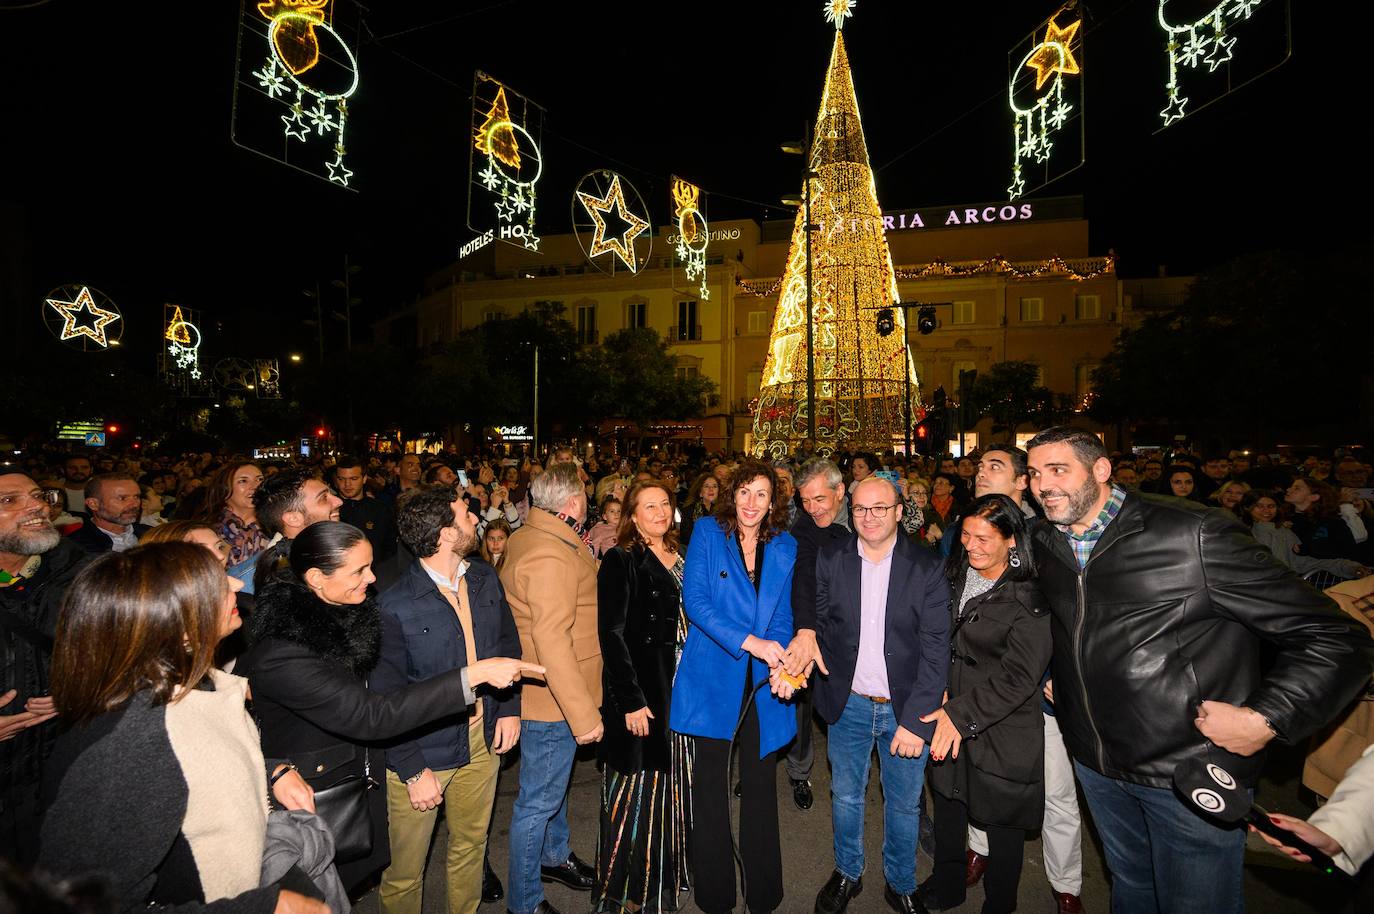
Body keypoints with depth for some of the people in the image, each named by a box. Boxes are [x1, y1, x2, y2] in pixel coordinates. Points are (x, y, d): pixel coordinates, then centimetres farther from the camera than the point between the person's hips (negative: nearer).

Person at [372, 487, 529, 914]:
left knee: (470, 845, 23)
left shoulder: (485, 580, -3)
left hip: (483, 741, 5)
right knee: (406, 868, 14)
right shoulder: (395, 605, -22)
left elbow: (508, 645, 8)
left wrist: (510, 708, -1)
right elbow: (385, 699, -16)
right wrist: (413, 770, -15)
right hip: (423, 750, -5)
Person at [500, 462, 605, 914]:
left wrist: (585, 549, 5)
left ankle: (555, 855, 51)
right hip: (552, 701, -10)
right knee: (539, 800, 8)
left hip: (550, 693, 10)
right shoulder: (551, 557, -28)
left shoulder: (527, 536, 4)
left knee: (555, 781, 29)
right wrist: (584, 713, -30)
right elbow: (552, 643, -32)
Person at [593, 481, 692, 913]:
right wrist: (631, 700, -17)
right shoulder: (620, 561, -11)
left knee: (671, 788, 18)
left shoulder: (680, 560, 9)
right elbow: (612, 634, -15)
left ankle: (665, 875, 37)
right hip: (641, 696, -6)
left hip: (681, 692, 6)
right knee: (636, 790, 5)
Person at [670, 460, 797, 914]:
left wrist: (780, 662, -13)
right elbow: (695, 599, -12)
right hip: (713, 677, -2)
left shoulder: (785, 547, 5)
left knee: (760, 783, 11)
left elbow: (784, 614, 5)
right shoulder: (707, 533, -4)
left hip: (762, 682, 2)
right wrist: (750, 642, -19)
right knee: (710, 783, 8)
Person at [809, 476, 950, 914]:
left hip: (906, 709, -1)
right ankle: (847, 874, 42)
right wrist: (827, 689, -9)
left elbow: (936, 649, -12)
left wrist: (915, 718, -16)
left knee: (904, 804, 16)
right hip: (848, 704, 1)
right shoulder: (830, 559, -6)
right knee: (846, 796, 18)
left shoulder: (926, 569, -11)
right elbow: (821, 627, 1)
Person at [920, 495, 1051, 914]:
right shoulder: (957, 579, 1)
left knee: (1002, 822, 12)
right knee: (948, 806, 20)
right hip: (951, 721, 6)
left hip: (1002, 731, -5)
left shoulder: (1030, 598, -18)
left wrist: (961, 713, -25)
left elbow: (1019, 676, -22)